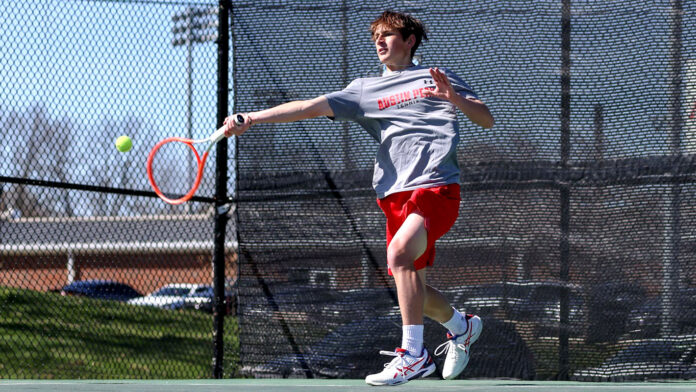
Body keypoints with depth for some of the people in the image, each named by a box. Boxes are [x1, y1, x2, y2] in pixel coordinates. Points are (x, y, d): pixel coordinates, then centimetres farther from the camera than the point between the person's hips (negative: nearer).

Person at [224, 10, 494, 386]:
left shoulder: (435, 77, 11)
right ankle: (462, 326, 36)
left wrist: (455, 99, -11)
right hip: (395, 195, 5)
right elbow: (310, 107, 10)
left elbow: (486, 120, 9)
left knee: (399, 253, -28)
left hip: (436, 186, -5)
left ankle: (413, 354, -25)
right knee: (411, 287, 5)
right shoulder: (365, 90, 19)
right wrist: (251, 118, 0)